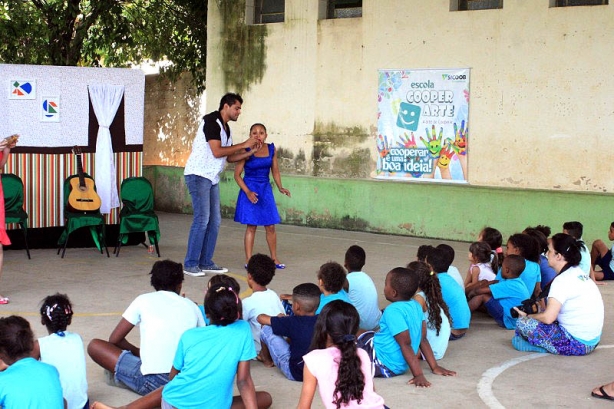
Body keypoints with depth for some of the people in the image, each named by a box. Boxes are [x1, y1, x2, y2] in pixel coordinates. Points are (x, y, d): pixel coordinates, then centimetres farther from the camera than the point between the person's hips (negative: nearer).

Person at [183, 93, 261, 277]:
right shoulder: (211, 121, -12)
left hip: (212, 178, 10)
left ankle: (206, 263, 14)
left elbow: (230, 156, 20)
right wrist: (243, 145, -12)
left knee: (215, 221, 8)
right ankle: (190, 264, -7)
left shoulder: (226, 128, 16)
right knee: (202, 219, -12)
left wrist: (251, 151, 7)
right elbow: (217, 152, -20)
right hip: (198, 174, -10)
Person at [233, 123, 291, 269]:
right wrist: (248, 192, -19)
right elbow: (237, 175, -10)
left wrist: (280, 187, -4)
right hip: (250, 189, -4)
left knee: (270, 226, 8)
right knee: (251, 226, -2)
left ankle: (274, 258, 21)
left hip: (265, 190, 4)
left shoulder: (272, 149, -1)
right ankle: (248, 260, 5)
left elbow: (275, 171, 9)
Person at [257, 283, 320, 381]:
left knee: (267, 329, 0)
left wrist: (280, 318, 11)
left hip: (295, 373, -5)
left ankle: (267, 360, 28)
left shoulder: (292, 323, -19)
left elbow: (261, 318, -10)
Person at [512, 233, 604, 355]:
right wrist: (535, 314, 8)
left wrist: (527, 316, -3)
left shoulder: (563, 280, -17)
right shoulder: (580, 273, 11)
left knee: (522, 323, -11)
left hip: (576, 344, -10)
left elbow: (548, 317, -22)